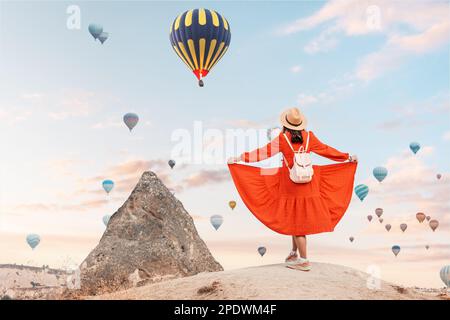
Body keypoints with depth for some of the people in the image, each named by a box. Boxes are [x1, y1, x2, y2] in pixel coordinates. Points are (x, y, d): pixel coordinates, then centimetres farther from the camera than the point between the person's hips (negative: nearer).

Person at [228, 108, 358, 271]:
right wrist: (347, 157, 23)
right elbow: (326, 150, 9)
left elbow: (265, 152, -8)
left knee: (296, 220, 2)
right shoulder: (309, 136, 0)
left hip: (290, 184, -4)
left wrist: (240, 157, -2)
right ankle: (294, 253, 29)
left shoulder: (283, 138, -10)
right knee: (298, 219, 18)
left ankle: (304, 260, 4)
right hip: (308, 184, 4)